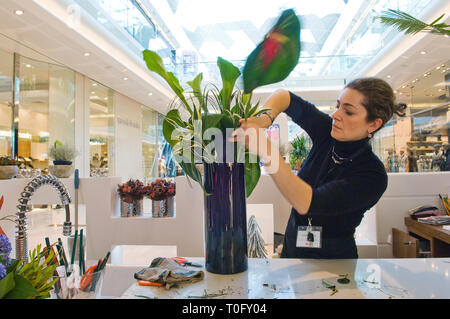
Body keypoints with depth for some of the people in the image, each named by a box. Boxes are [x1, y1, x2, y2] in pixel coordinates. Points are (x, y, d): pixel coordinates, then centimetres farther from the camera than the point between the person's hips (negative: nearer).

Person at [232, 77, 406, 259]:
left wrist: (266, 151, -43)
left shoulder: (372, 175, -21)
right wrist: (264, 119, -21)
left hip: (332, 258, -3)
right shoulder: (327, 132, -6)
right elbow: (284, 96, 0)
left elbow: (305, 203, -34)